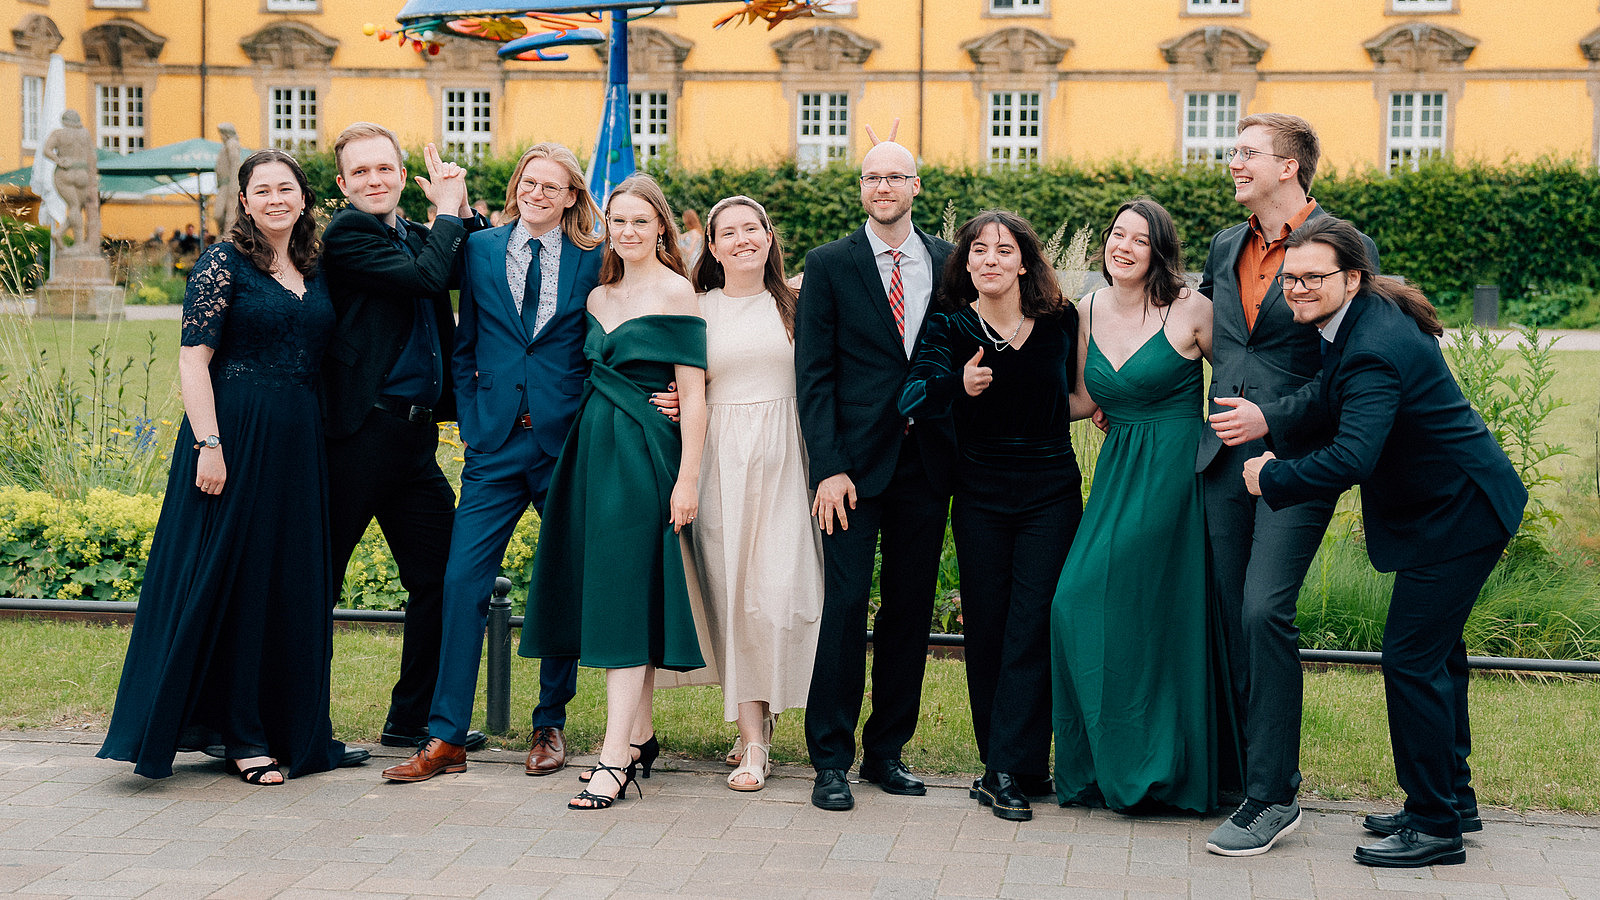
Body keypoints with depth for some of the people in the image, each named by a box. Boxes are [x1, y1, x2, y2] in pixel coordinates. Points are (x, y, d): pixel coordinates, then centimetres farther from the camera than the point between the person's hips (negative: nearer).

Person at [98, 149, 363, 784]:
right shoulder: (223, 264, -5)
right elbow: (193, 358, -11)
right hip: (235, 434, -6)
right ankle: (241, 736, 7)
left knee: (293, 581, 10)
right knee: (231, 579, -1)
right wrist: (209, 444, -19)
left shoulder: (315, 271, 13)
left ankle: (291, 727, 21)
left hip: (300, 441, 6)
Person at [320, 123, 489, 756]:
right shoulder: (347, 233, -7)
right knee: (318, 581, 1)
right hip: (360, 430, -8)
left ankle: (415, 719, 24)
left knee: (441, 576, 12)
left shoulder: (418, 234, 17)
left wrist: (463, 207, 5)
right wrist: (449, 212, -5)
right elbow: (426, 278, -18)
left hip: (416, 433, 8)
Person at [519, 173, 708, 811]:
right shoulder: (598, 297, 14)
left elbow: (693, 393, -10)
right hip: (593, 447, 7)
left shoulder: (676, 292, -6)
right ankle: (641, 735, 19)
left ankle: (615, 759, -13)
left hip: (644, 453, -7)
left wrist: (687, 478, -15)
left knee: (628, 595, -11)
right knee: (607, 593, 9)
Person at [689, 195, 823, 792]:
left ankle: (757, 721, 7)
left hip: (782, 457, 0)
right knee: (731, 592, -3)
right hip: (719, 459, 0)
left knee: (776, 590, -9)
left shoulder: (793, 304, 10)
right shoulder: (697, 309, 9)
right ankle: (753, 735, 4)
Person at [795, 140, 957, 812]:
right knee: (845, 604, -6)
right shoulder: (829, 266, 2)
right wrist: (829, 467, -10)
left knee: (910, 607, 7)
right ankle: (832, 760, 2)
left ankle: (886, 750, 19)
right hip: (857, 460, -3)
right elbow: (813, 374, -2)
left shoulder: (948, 263, 10)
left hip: (926, 459, 3)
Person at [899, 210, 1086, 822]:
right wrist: (959, 385, -37)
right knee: (987, 631, 3)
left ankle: (1005, 773, -7)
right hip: (980, 498, 0)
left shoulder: (1061, 322, 0)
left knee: (1031, 630, -8)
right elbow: (912, 400, -21)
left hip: (1051, 495, 0)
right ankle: (1021, 766, 15)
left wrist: (1088, 407, 3)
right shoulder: (950, 329, -3)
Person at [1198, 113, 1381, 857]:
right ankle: (1253, 768, 17)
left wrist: (1273, 415, -16)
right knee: (1235, 620, 7)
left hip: (1296, 457, -6)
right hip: (1226, 457, 7)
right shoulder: (1225, 248, 14)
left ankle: (1273, 796, -7)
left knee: (1264, 612, -14)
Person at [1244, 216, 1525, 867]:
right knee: (1436, 651, 20)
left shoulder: (1374, 351, -29)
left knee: (1412, 659, -9)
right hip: (1457, 504, 11)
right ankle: (1453, 797, 35)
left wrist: (1270, 478, -26)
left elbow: (1350, 460, -38)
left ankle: (1435, 827, 1)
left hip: (1457, 517, -11)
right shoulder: (1368, 317, 2)